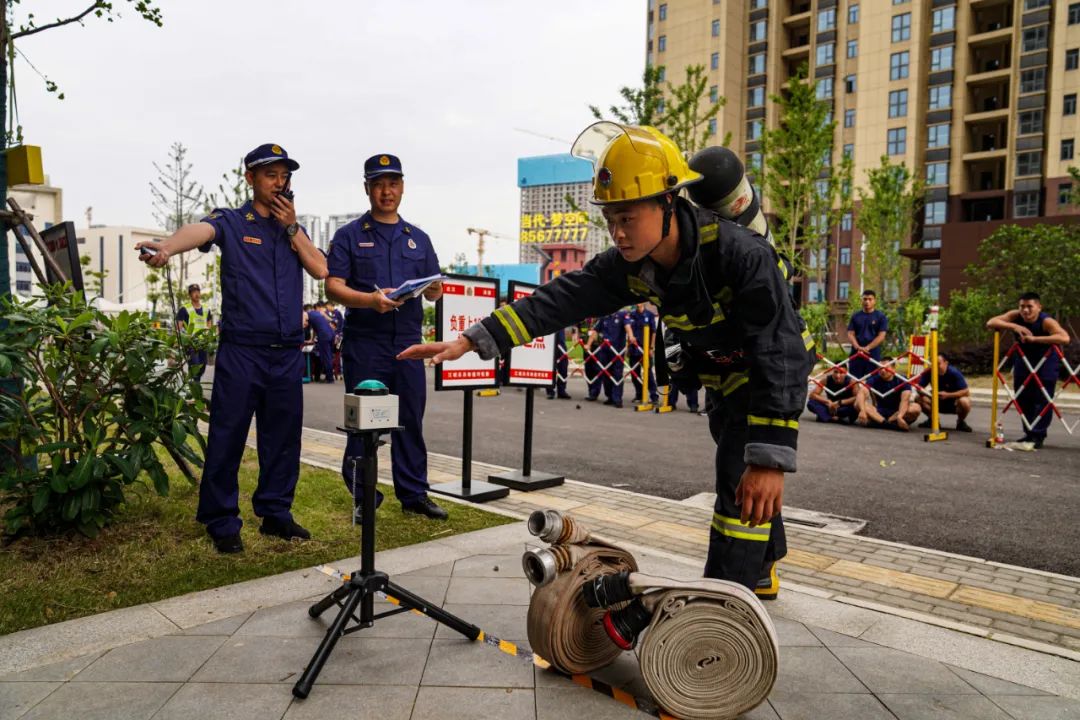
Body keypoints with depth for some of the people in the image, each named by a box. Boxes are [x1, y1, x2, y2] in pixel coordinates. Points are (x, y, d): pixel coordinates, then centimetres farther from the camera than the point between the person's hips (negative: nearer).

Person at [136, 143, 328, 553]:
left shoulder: (293, 230, 16)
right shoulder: (232, 222, 1)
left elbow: (320, 270, 5)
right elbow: (201, 230, -22)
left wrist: (292, 227, -2)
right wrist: (166, 247, -44)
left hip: (288, 353, 5)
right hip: (241, 350, -4)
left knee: (283, 438, 9)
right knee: (227, 438, -1)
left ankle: (275, 513, 21)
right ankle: (222, 523, 11)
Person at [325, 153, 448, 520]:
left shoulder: (418, 238, 17)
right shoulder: (349, 235, 5)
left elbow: (435, 291, 15)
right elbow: (333, 286, -5)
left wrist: (433, 289, -10)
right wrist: (371, 300, -23)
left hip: (408, 341, 3)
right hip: (364, 341, -3)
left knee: (411, 420, 7)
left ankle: (413, 493, 17)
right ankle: (363, 496, 13)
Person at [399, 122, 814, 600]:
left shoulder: (743, 255, -37)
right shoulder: (629, 265, -18)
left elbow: (781, 355, -39)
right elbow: (559, 300, -19)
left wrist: (771, 458, -42)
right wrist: (470, 341, -27)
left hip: (774, 370, -7)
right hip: (722, 373, 7)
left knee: (746, 483, -16)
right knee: (739, 474, 20)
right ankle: (760, 572, 41)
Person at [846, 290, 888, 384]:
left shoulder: (881, 316, 3)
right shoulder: (856, 316, 10)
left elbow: (881, 336, -4)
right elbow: (850, 334, 4)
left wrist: (867, 348, -15)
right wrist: (858, 347, -13)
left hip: (873, 354, -2)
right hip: (856, 354, 2)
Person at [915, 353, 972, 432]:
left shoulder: (954, 373, -23)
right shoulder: (929, 372, -16)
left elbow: (966, 392, -24)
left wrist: (947, 395, -35)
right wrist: (921, 390, -35)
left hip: (954, 402, -3)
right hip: (938, 402, 3)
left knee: (964, 402, -36)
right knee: (919, 399, -21)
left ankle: (960, 422, -3)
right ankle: (932, 420, 6)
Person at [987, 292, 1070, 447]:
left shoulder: (1046, 322, -28)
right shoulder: (1015, 316, -16)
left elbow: (1064, 338, -45)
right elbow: (990, 323, -24)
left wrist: (1034, 338, -46)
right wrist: (1014, 326, -36)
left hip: (1046, 361, -5)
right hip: (1024, 360, 5)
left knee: (1043, 400, -9)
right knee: (1023, 399, 8)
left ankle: (1038, 436, -1)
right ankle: (1029, 433, 20)